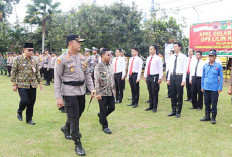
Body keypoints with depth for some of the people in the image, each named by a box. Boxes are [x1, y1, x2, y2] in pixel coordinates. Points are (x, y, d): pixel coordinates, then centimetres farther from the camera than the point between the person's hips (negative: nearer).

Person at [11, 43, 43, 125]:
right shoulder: (18, 59, -4)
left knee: (31, 103, 5)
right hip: (22, 84, -4)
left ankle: (29, 119, 22)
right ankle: (19, 112, 21)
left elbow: (37, 72, 14)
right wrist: (14, 84, -5)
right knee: (24, 101, -13)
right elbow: (13, 72, -2)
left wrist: (40, 82, 9)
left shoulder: (34, 60, 8)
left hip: (33, 85, 4)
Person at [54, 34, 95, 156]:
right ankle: (77, 144, 12)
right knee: (74, 117, -2)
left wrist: (91, 88, 7)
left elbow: (87, 74, 15)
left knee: (78, 113, 18)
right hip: (69, 92, -7)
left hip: (81, 90, 7)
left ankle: (66, 128, 47)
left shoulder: (82, 58, 9)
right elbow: (57, 79, -10)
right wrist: (58, 97, -14)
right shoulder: (62, 59, -11)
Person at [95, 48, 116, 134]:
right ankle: (105, 126, 19)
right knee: (103, 110, 3)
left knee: (112, 107, 11)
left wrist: (114, 89, 17)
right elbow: (96, 81, -15)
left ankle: (101, 115, 37)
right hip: (102, 93, -7)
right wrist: (97, 93, -18)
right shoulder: (98, 66, -12)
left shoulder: (110, 66, 10)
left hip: (110, 92, 7)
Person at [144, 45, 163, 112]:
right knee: (150, 92, 13)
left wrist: (160, 78, -13)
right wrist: (145, 76, 13)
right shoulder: (148, 58, 14)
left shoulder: (158, 58, -6)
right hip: (148, 77, 6)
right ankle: (151, 106, 22)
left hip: (155, 77, -6)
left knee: (155, 93, 0)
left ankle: (155, 107, 11)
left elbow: (160, 69, -9)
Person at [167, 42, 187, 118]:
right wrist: (168, 79, 11)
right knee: (173, 95, 11)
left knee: (179, 95, 2)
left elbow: (184, 69, -8)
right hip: (172, 76, 5)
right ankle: (173, 110, 23)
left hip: (179, 76, -5)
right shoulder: (171, 57, 12)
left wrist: (183, 81, -14)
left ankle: (178, 112, 14)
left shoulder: (183, 57, -4)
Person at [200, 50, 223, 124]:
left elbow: (221, 77, -1)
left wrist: (220, 88, -5)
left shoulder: (219, 66, -4)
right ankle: (207, 116, 24)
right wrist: (202, 86, 11)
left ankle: (213, 118, 16)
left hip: (214, 89, -4)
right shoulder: (205, 66, 6)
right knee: (206, 103, 12)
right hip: (206, 88, 4)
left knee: (214, 104, 3)